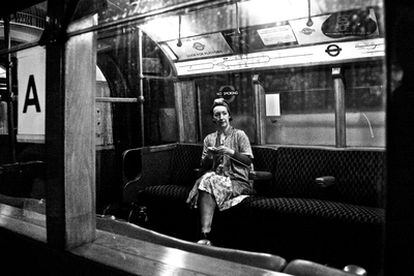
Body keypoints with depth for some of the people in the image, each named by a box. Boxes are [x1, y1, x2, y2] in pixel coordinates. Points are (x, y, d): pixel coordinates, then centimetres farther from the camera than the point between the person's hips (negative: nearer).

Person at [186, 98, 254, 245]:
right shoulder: (209, 138, 18)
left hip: (238, 182, -3)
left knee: (209, 183, -31)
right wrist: (209, 156, -3)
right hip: (216, 178, 3)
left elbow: (248, 160, -2)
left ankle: (205, 234, -32)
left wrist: (230, 152, -14)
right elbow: (204, 166, 18)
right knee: (207, 178, -32)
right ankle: (205, 235, -39)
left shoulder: (239, 134, 6)